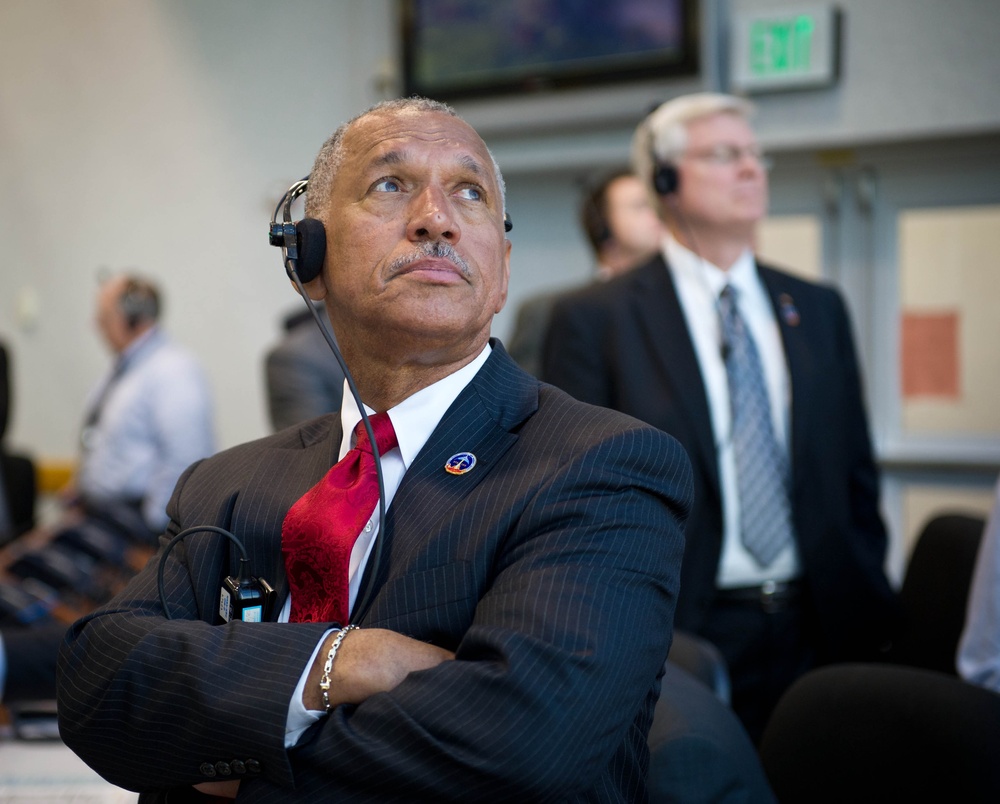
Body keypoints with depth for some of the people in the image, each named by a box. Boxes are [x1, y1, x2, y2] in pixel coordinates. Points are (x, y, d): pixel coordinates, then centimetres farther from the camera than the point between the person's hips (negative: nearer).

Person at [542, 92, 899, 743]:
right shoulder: (595, 321, -4)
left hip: (818, 635, 4)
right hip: (678, 640, -4)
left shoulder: (819, 310, 11)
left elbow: (856, 473, 14)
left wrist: (868, 609, 8)